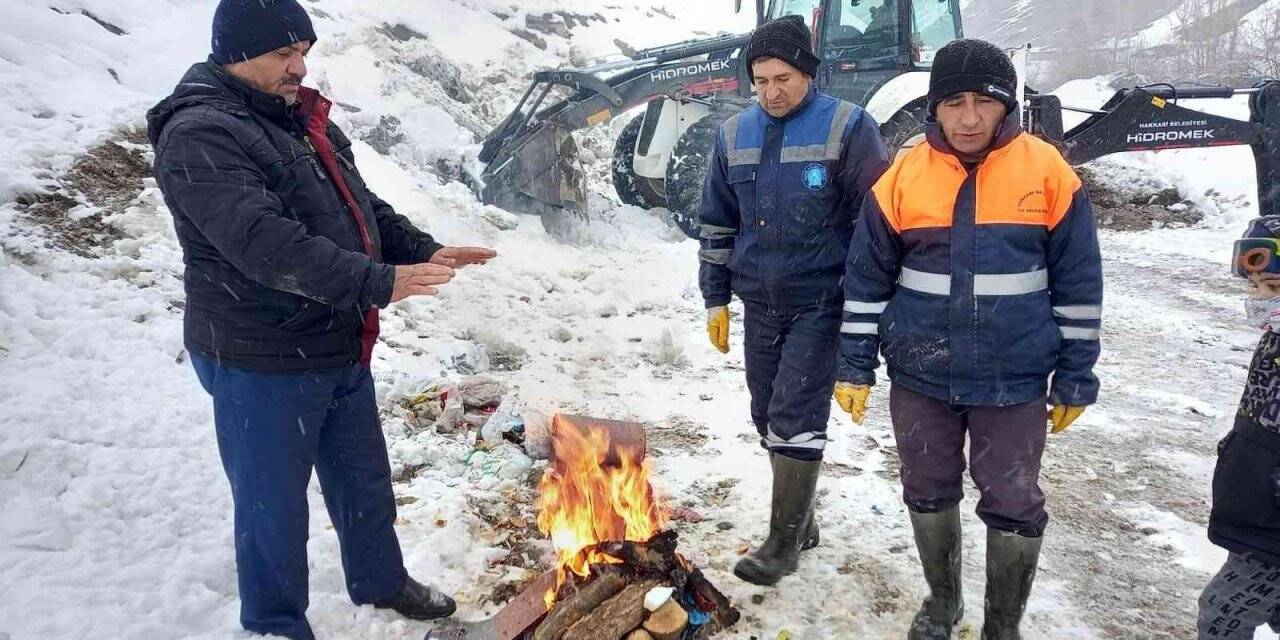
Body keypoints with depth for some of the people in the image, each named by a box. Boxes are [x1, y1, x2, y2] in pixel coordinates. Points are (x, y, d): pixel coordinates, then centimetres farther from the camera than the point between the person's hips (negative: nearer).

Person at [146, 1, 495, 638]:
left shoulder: (301, 120, 11)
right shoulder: (199, 135, -19)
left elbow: (360, 205, 17)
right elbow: (264, 242, -32)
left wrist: (425, 251, 2)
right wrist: (378, 282, -36)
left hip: (342, 350, 9)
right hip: (263, 366, -9)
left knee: (365, 481, 23)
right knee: (274, 504, 8)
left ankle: (380, 580, 45)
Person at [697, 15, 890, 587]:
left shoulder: (847, 127, -8)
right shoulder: (734, 135, 7)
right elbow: (717, 223, 13)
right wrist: (715, 298, 12)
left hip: (821, 302, -5)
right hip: (760, 304, 6)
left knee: (796, 416, -8)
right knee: (769, 416, 11)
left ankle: (784, 539, 5)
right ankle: (799, 518, 28)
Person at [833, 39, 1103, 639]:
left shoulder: (1047, 172, -6)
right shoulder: (902, 177, -5)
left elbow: (1078, 284, -1)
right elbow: (866, 281, 1)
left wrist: (1074, 377, 0)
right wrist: (855, 366, -1)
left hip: (1014, 381, -1)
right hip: (921, 376, 2)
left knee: (1014, 506, 6)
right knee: (929, 495, 15)